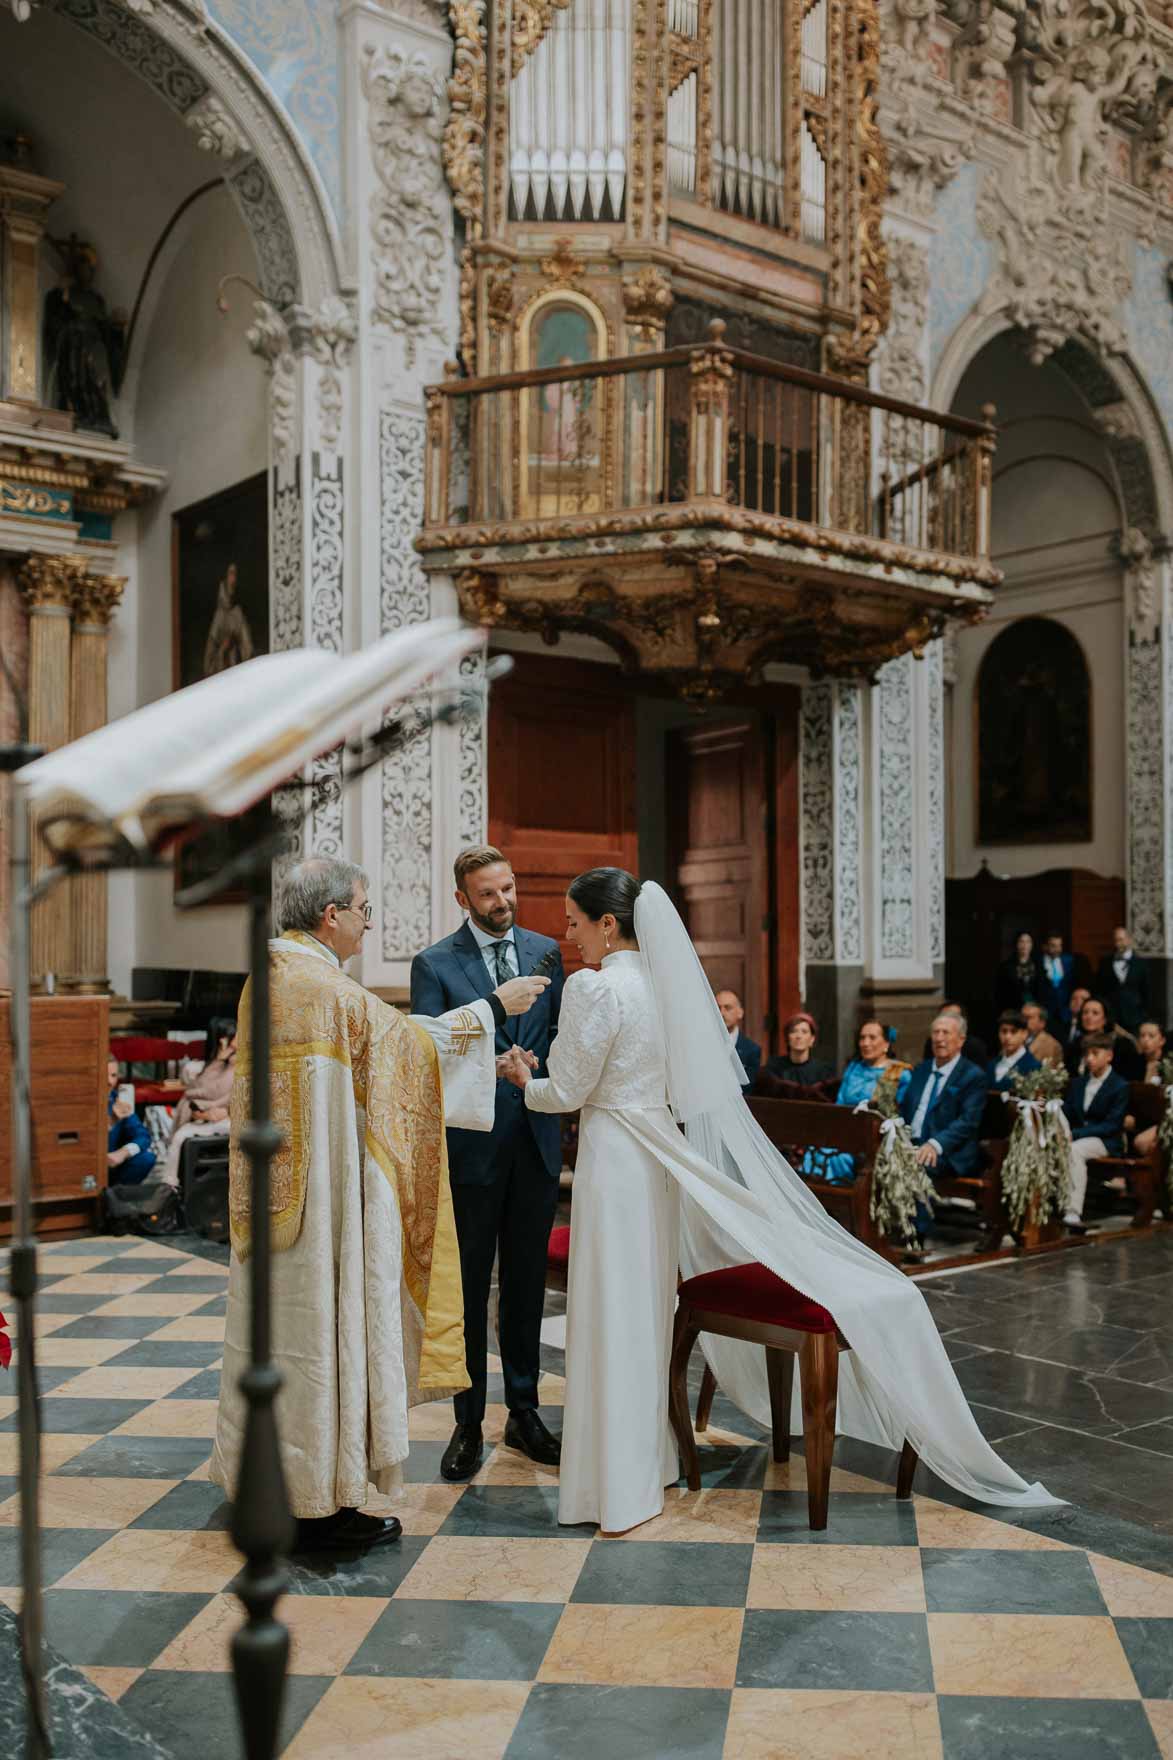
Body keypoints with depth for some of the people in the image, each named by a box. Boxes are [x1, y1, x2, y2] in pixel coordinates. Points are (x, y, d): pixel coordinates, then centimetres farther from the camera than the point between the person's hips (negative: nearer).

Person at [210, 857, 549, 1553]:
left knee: (278, 1321, 16)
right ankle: (322, 1502, 10)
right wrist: (495, 1005, 1)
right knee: (324, 1321, 0)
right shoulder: (330, 989, -19)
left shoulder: (264, 978, 8)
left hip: (272, 1192, 9)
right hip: (324, 1189, -9)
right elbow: (414, 1040, -10)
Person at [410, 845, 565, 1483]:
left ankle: (523, 1412, 25)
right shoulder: (434, 965, -3)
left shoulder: (547, 952, 7)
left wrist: (537, 1069, -9)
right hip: (471, 1144, -3)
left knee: (526, 1281, 13)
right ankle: (468, 1424, 17)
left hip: (536, 1141, 3)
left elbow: (564, 1030, 10)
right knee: (468, 1287, 6)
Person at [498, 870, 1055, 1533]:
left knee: (616, 1313, 2)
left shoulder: (595, 988, -18)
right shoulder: (667, 978, 6)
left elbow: (567, 1091, -12)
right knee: (650, 1310, 19)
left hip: (615, 1160, -8)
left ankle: (624, 1488, 13)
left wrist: (527, 1081, 7)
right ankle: (651, 1459, 34)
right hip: (662, 1155, 8)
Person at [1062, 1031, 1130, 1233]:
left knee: (1074, 1150, -36)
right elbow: (1066, 1114, 16)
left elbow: (1112, 1125, -10)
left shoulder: (1120, 1087, -2)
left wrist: (1074, 1134, -19)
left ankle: (1073, 1214, -42)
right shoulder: (1078, 1083, 19)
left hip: (1105, 1142, -5)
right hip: (1077, 1137, 5)